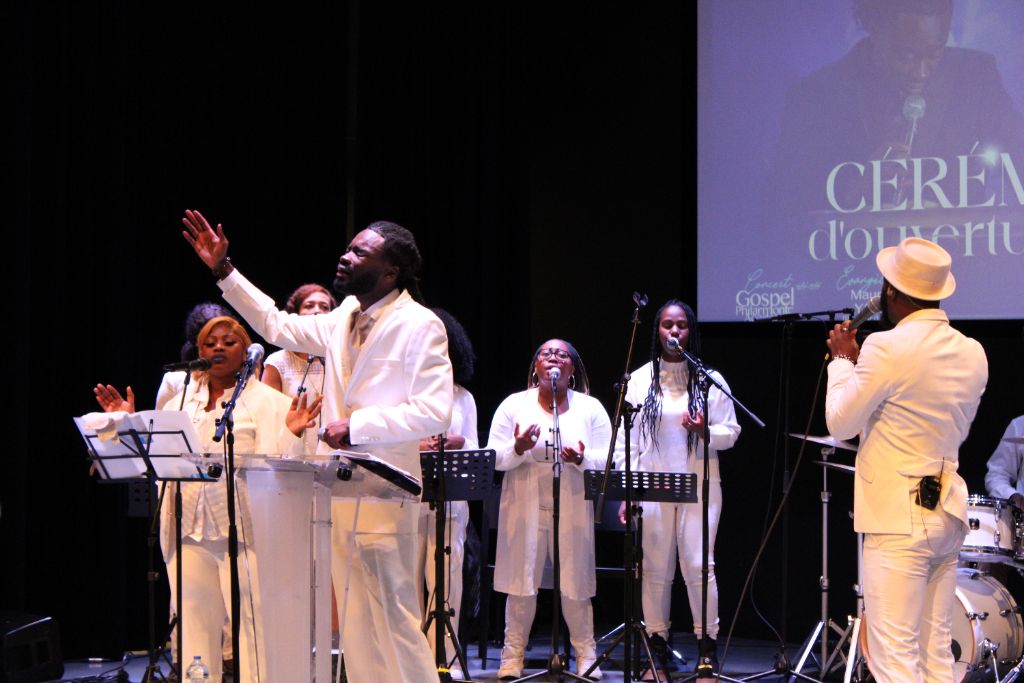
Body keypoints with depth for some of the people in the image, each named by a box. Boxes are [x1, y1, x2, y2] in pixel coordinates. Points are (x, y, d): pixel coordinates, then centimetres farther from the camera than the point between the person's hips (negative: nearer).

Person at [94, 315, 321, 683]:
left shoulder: (268, 401, 5)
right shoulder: (182, 401, 18)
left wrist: (291, 434, -21)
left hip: (243, 527, -4)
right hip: (188, 527, 4)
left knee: (253, 626, -7)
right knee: (194, 627, 6)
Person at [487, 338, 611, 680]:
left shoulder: (591, 408, 6)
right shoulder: (514, 405, 5)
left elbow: (607, 461, 1)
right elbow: (493, 458, 0)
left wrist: (582, 459, -19)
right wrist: (518, 449, -19)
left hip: (573, 508, 0)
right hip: (524, 508, 0)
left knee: (575, 583, 0)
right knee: (521, 581, 1)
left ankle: (586, 655, 10)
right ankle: (513, 656, 8)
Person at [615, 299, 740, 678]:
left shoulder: (710, 379, 5)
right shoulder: (640, 379, 7)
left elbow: (731, 432, 5)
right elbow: (626, 440, 5)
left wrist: (705, 432, -17)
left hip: (699, 487, -1)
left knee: (699, 565, -6)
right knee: (655, 569, 3)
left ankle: (707, 646, 4)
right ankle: (657, 649, 10)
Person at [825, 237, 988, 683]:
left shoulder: (888, 348, -15)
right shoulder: (973, 354, 8)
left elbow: (840, 423, -7)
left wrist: (842, 360, 8)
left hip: (897, 517, -8)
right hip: (948, 512, 8)